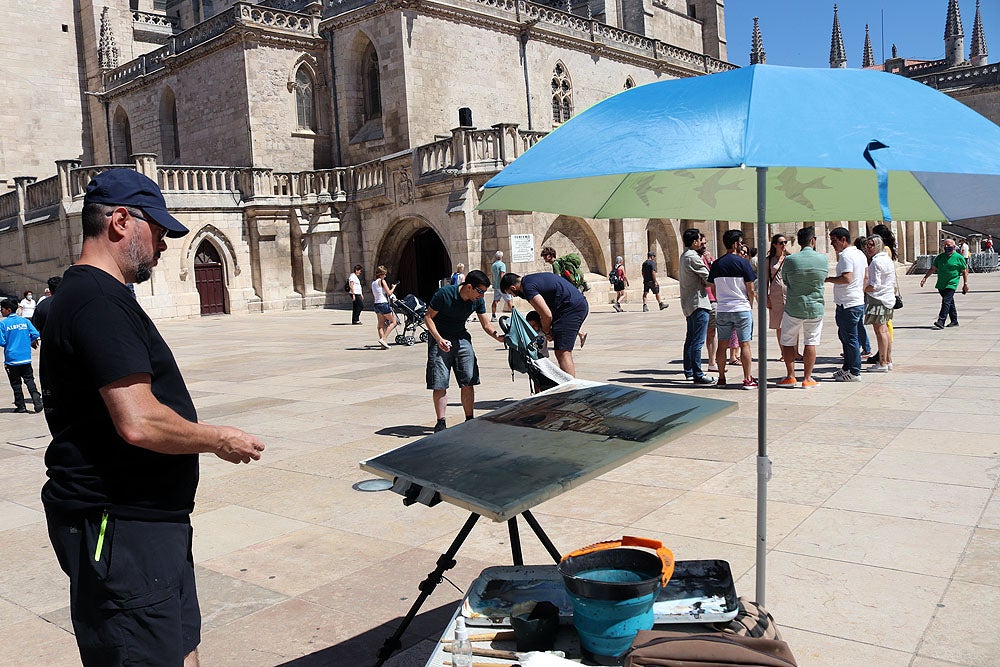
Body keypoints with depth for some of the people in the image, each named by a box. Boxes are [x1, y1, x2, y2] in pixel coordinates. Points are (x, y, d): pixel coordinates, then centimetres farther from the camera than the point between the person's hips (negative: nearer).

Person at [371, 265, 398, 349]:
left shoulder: (373, 283, 15)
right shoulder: (382, 281, -8)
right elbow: (389, 293, -10)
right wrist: (393, 287, 8)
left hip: (376, 304, 8)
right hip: (384, 304, -8)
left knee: (381, 325, 8)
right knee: (393, 322, 2)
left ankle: (383, 344, 5)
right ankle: (383, 339, -10)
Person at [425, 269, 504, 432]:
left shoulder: (478, 301, -4)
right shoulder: (444, 294, -19)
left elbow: (486, 324, 3)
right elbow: (428, 317, -12)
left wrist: (497, 335, -16)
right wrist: (438, 339, -24)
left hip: (462, 339, 4)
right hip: (440, 339, -4)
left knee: (468, 381, -1)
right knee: (439, 383, -6)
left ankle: (469, 420, 9)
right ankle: (441, 422, 4)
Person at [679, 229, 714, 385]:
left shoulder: (684, 256, 15)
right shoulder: (693, 257, -15)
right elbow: (708, 278, -13)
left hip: (688, 304, 10)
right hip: (698, 303, -10)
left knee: (690, 339, 15)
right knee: (698, 341, -9)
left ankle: (689, 372, 22)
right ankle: (697, 375, -9)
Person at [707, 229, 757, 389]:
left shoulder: (716, 264, 5)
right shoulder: (743, 262, -8)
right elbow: (750, 289, -6)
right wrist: (750, 305, 8)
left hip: (722, 310, 4)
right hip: (742, 309, -4)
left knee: (722, 344, 9)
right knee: (745, 344, 2)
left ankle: (721, 378, 14)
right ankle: (748, 379, 4)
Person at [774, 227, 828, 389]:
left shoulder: (790, 260, -10)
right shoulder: (823, 259, -5)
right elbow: (824, 279, 10)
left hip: (793, 307, -1)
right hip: (816, 308, 1)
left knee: (788, 342, 11)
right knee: (811, 343, 8)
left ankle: (790, 376, 14)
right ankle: (807, 378, 10)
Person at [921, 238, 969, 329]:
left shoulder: (959, 257, 0)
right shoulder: (940, 256, 12)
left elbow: (964, 272, 4)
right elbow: (932, 268, 16)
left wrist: (965, 284, 0)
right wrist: (925, 277, 5)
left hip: (951, 284, -5)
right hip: (941, 284, 5)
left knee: (946, 302, -15)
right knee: (950, 303, 15)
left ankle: (940, 322, -21)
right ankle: (954, 321, 25)